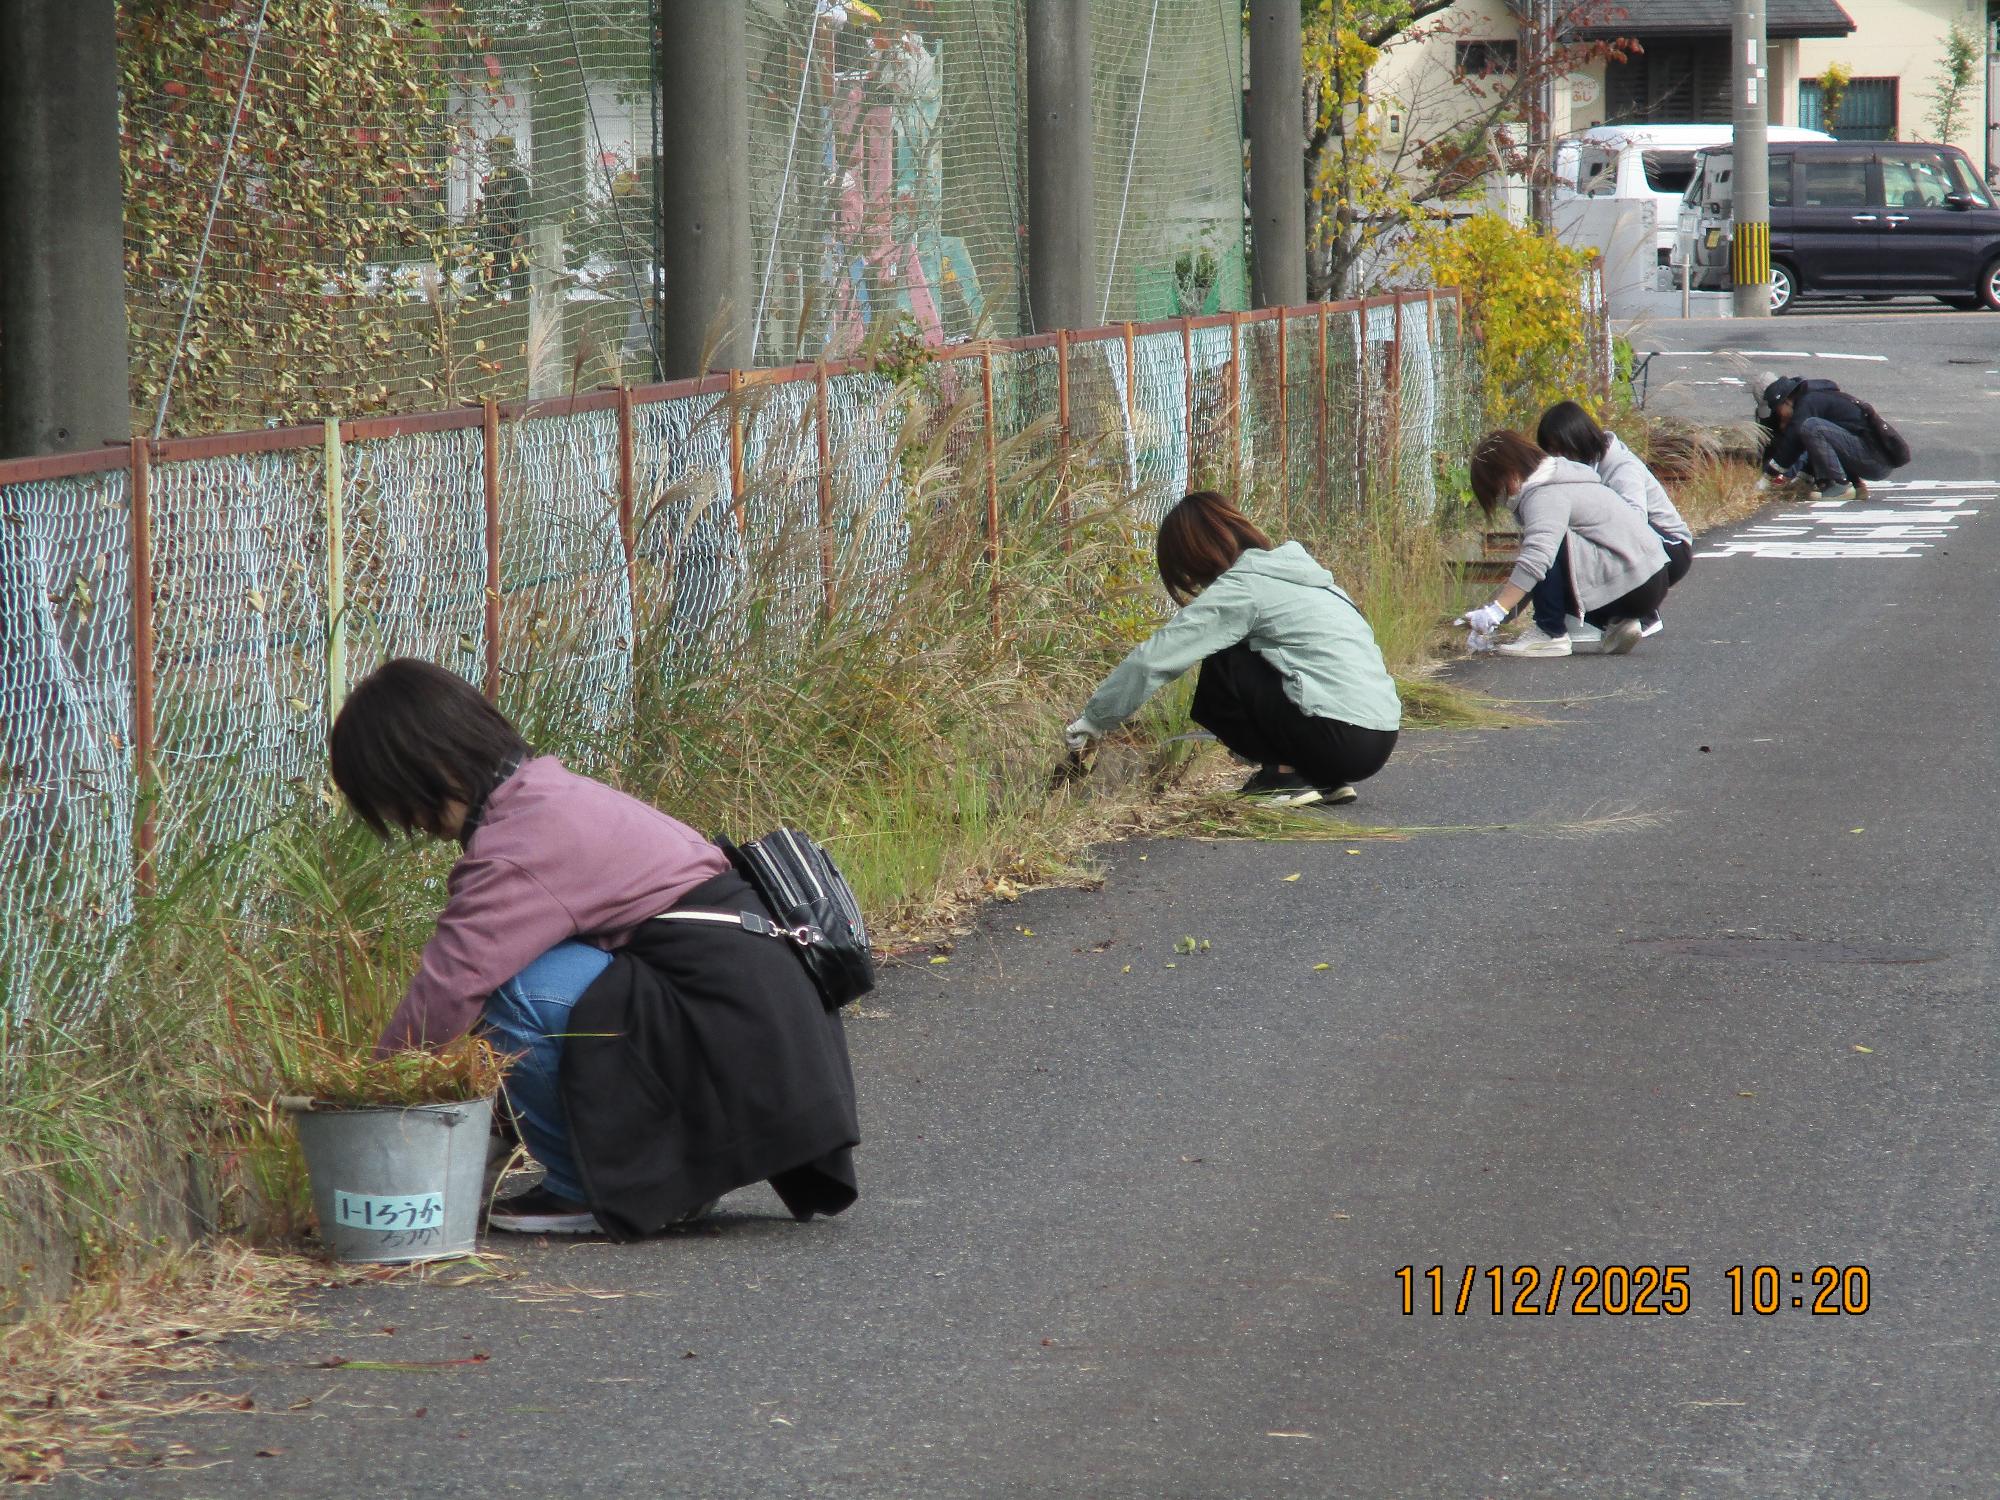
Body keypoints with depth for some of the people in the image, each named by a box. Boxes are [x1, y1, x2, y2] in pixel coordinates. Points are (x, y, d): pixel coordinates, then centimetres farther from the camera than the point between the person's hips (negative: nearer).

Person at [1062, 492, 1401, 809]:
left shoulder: (1240, 589, -7)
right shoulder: (1288, 571, 18)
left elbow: (1152, 659, -9)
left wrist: (1095, 720, 1)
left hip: (1343, 739, -9)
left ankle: (1285, 776, -2)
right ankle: (1324, 779, 12)